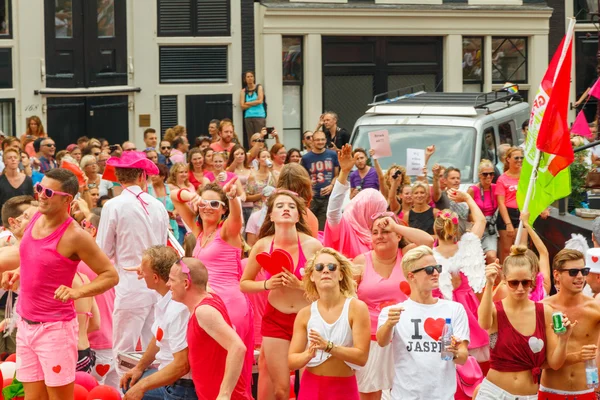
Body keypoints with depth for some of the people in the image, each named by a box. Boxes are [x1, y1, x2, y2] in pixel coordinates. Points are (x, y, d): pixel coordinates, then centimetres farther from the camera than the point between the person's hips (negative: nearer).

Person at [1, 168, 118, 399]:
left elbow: (111, 275, -14)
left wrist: (77, 292, -27)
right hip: (25, 324, 7)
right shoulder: (36, 218, 4)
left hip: (55, 327, -7)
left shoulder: (74, 236, -18)